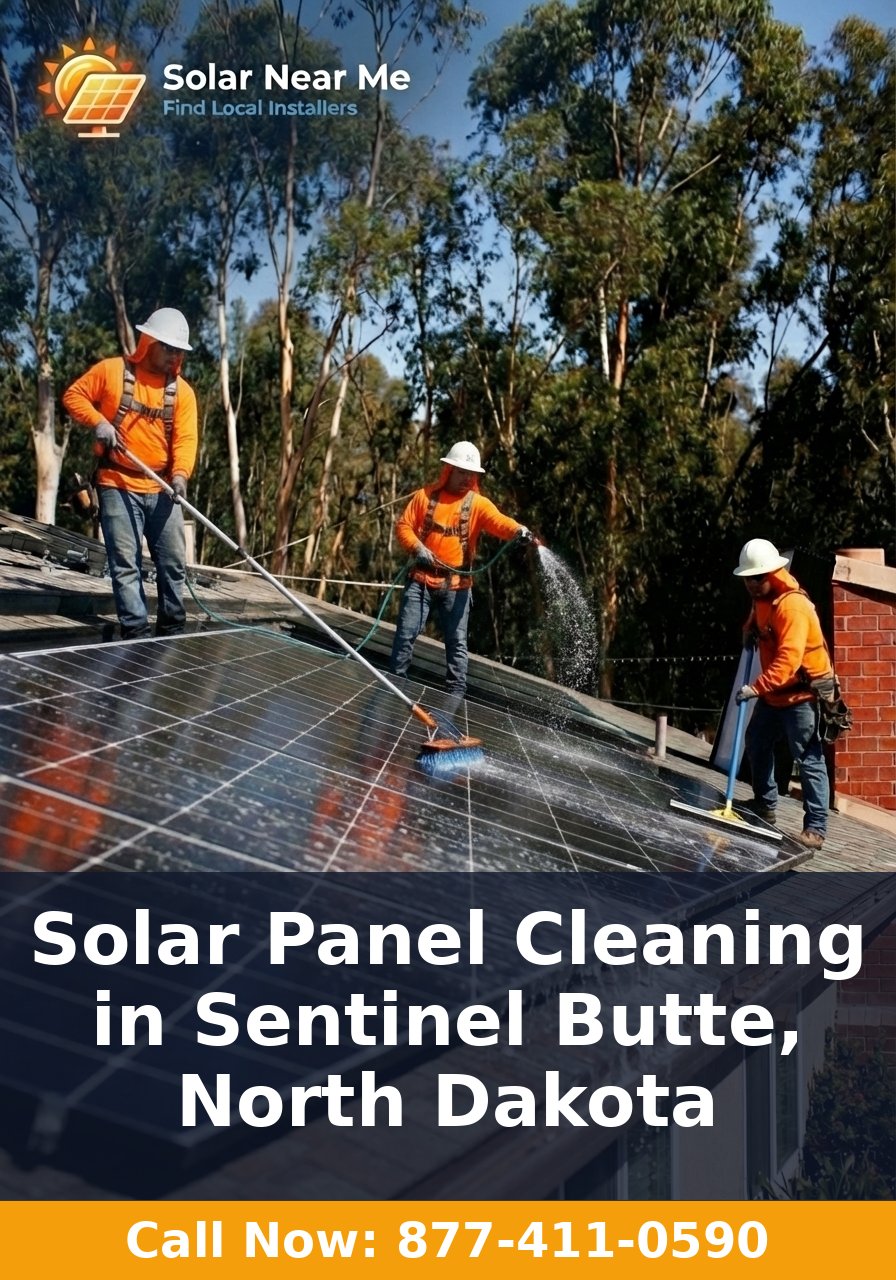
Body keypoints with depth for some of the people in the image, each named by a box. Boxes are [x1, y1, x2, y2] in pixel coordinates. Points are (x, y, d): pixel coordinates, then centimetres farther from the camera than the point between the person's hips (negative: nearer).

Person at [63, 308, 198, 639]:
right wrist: (98, 421, -13)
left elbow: (185, 438, -5)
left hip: (162, 490, 3)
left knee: (173, 563, 6)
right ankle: (136, 634, -1)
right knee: (126, 565, -4)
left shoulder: (182, 391, 5)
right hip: (118, 486, -3)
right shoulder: (112, 370, -1)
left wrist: (180, 474, -23)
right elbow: (74, 395, 4)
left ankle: (172, 631, 19)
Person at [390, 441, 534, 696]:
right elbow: (403, 525, 3)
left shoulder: (478, 503, -1)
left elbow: (499, 521, -19)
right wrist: (417, 547, -15)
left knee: (457, 641, 3)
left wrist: (518, 530, -40)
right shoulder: (425, 495, 3)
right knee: (406, 633, 4)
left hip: (456, 584, 0)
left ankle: (456, 693, 9)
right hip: (422, 579, 0)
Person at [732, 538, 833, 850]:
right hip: (773, 693, 10)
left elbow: (788, 659, -34)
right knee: (757, 744, 20)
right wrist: (750, 630, 8)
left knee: (809, 759, -10)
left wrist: (756, 688, -42)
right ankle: (764, 805, 37)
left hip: (802, 693, -10)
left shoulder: (793, 605, -25)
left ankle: (816, 828, -9)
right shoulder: (761, 598, 5)